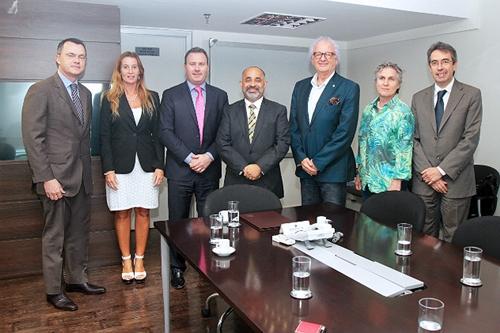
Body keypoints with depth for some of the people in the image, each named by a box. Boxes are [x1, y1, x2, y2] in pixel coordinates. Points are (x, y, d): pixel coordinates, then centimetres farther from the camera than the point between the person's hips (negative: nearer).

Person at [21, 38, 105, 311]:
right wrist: (46, 178, -17)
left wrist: (87, 170, 10)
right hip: (55, 177, -6)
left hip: (82, 177, 6)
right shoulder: (41, 91, -9)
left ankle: (77, 279, 30)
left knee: (79, 232, 14)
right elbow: (33, 138, -13)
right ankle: (54, 290, 20)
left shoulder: (85, 94, 12)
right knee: (54, 235, 5)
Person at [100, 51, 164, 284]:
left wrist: (159, 166, -2)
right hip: (120, 166, -1)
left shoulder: (151, 98, 7)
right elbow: (104, 137, 0)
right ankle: (126, 261, 16)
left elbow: (157, 134, 6)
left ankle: (139, 259, 16)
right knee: (122, 214, 4)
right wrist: (108, 169, -8)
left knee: (143, 213, 5)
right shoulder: (110, 100, 3)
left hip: (146, 165, 1)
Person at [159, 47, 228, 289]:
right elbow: (165, 132, -5)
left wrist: (209, 156, -10)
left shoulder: (220, 96, 9)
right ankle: (177, 268, 21)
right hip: (179, 170, -1)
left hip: (210, 170, 2)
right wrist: (189, 157, -13)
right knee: (178, 222, 7)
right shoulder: (171, 95, 3)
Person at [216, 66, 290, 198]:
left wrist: (260, 167, -14)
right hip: (235, 182, 1)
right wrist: (243, 168, -12)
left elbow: (283, 143, -3)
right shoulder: (230, 111, 8)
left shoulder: (278, 110, 5)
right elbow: (223, 144, 0)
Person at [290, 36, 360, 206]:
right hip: (305, 167, 5)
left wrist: (318, 162, -14)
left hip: (333, 169, -4)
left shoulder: (349, 88, -5)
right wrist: (301, 159, -4)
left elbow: (345, 131, -12)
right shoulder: (300, 87, 10)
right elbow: (294, 127, 9)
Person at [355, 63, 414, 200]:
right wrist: (359, 173, 12)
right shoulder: (368, 110, 8)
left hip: (390, 182, -5)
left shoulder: (403, 111, -9)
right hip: (367, 181, 5)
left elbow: (404, 149, -13)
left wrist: (397, 181, -17)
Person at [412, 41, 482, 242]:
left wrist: (441, 170, -12)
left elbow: (470, 139, -7)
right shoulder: (419, 98, 11)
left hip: (456, 181, -2)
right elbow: (414, 139, 6)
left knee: (452, 239, 3)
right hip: (424, 180, 3)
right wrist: (426, 171, -6)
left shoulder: (471, 95, 1)